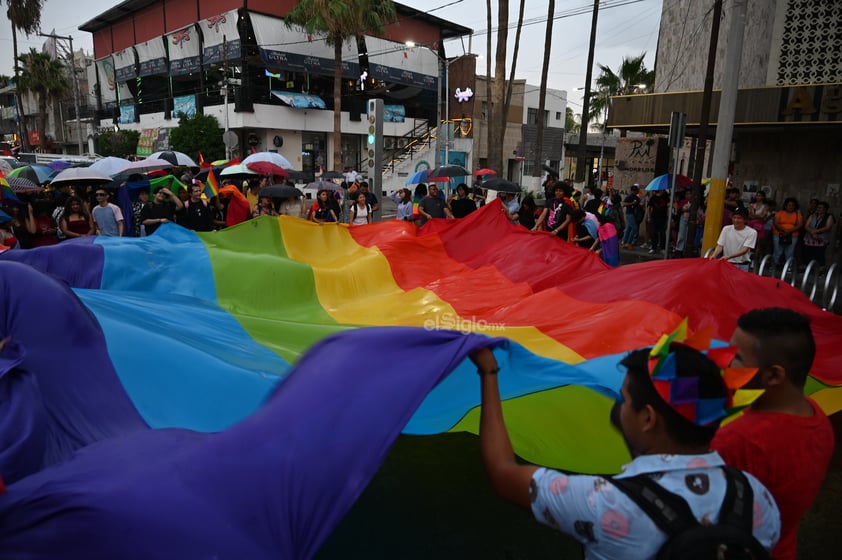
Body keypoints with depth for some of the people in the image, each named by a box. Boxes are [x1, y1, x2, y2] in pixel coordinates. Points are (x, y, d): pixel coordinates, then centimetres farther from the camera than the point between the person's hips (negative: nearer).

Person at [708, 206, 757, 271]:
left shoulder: (752, 232, -5)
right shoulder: (726, 229, 5)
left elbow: (744, 250, -15)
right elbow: (720, 246, 1)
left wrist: (728, 257, -29)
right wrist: (714, 255, -20)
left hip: (742, 266, -2)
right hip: (727, 263, 2)